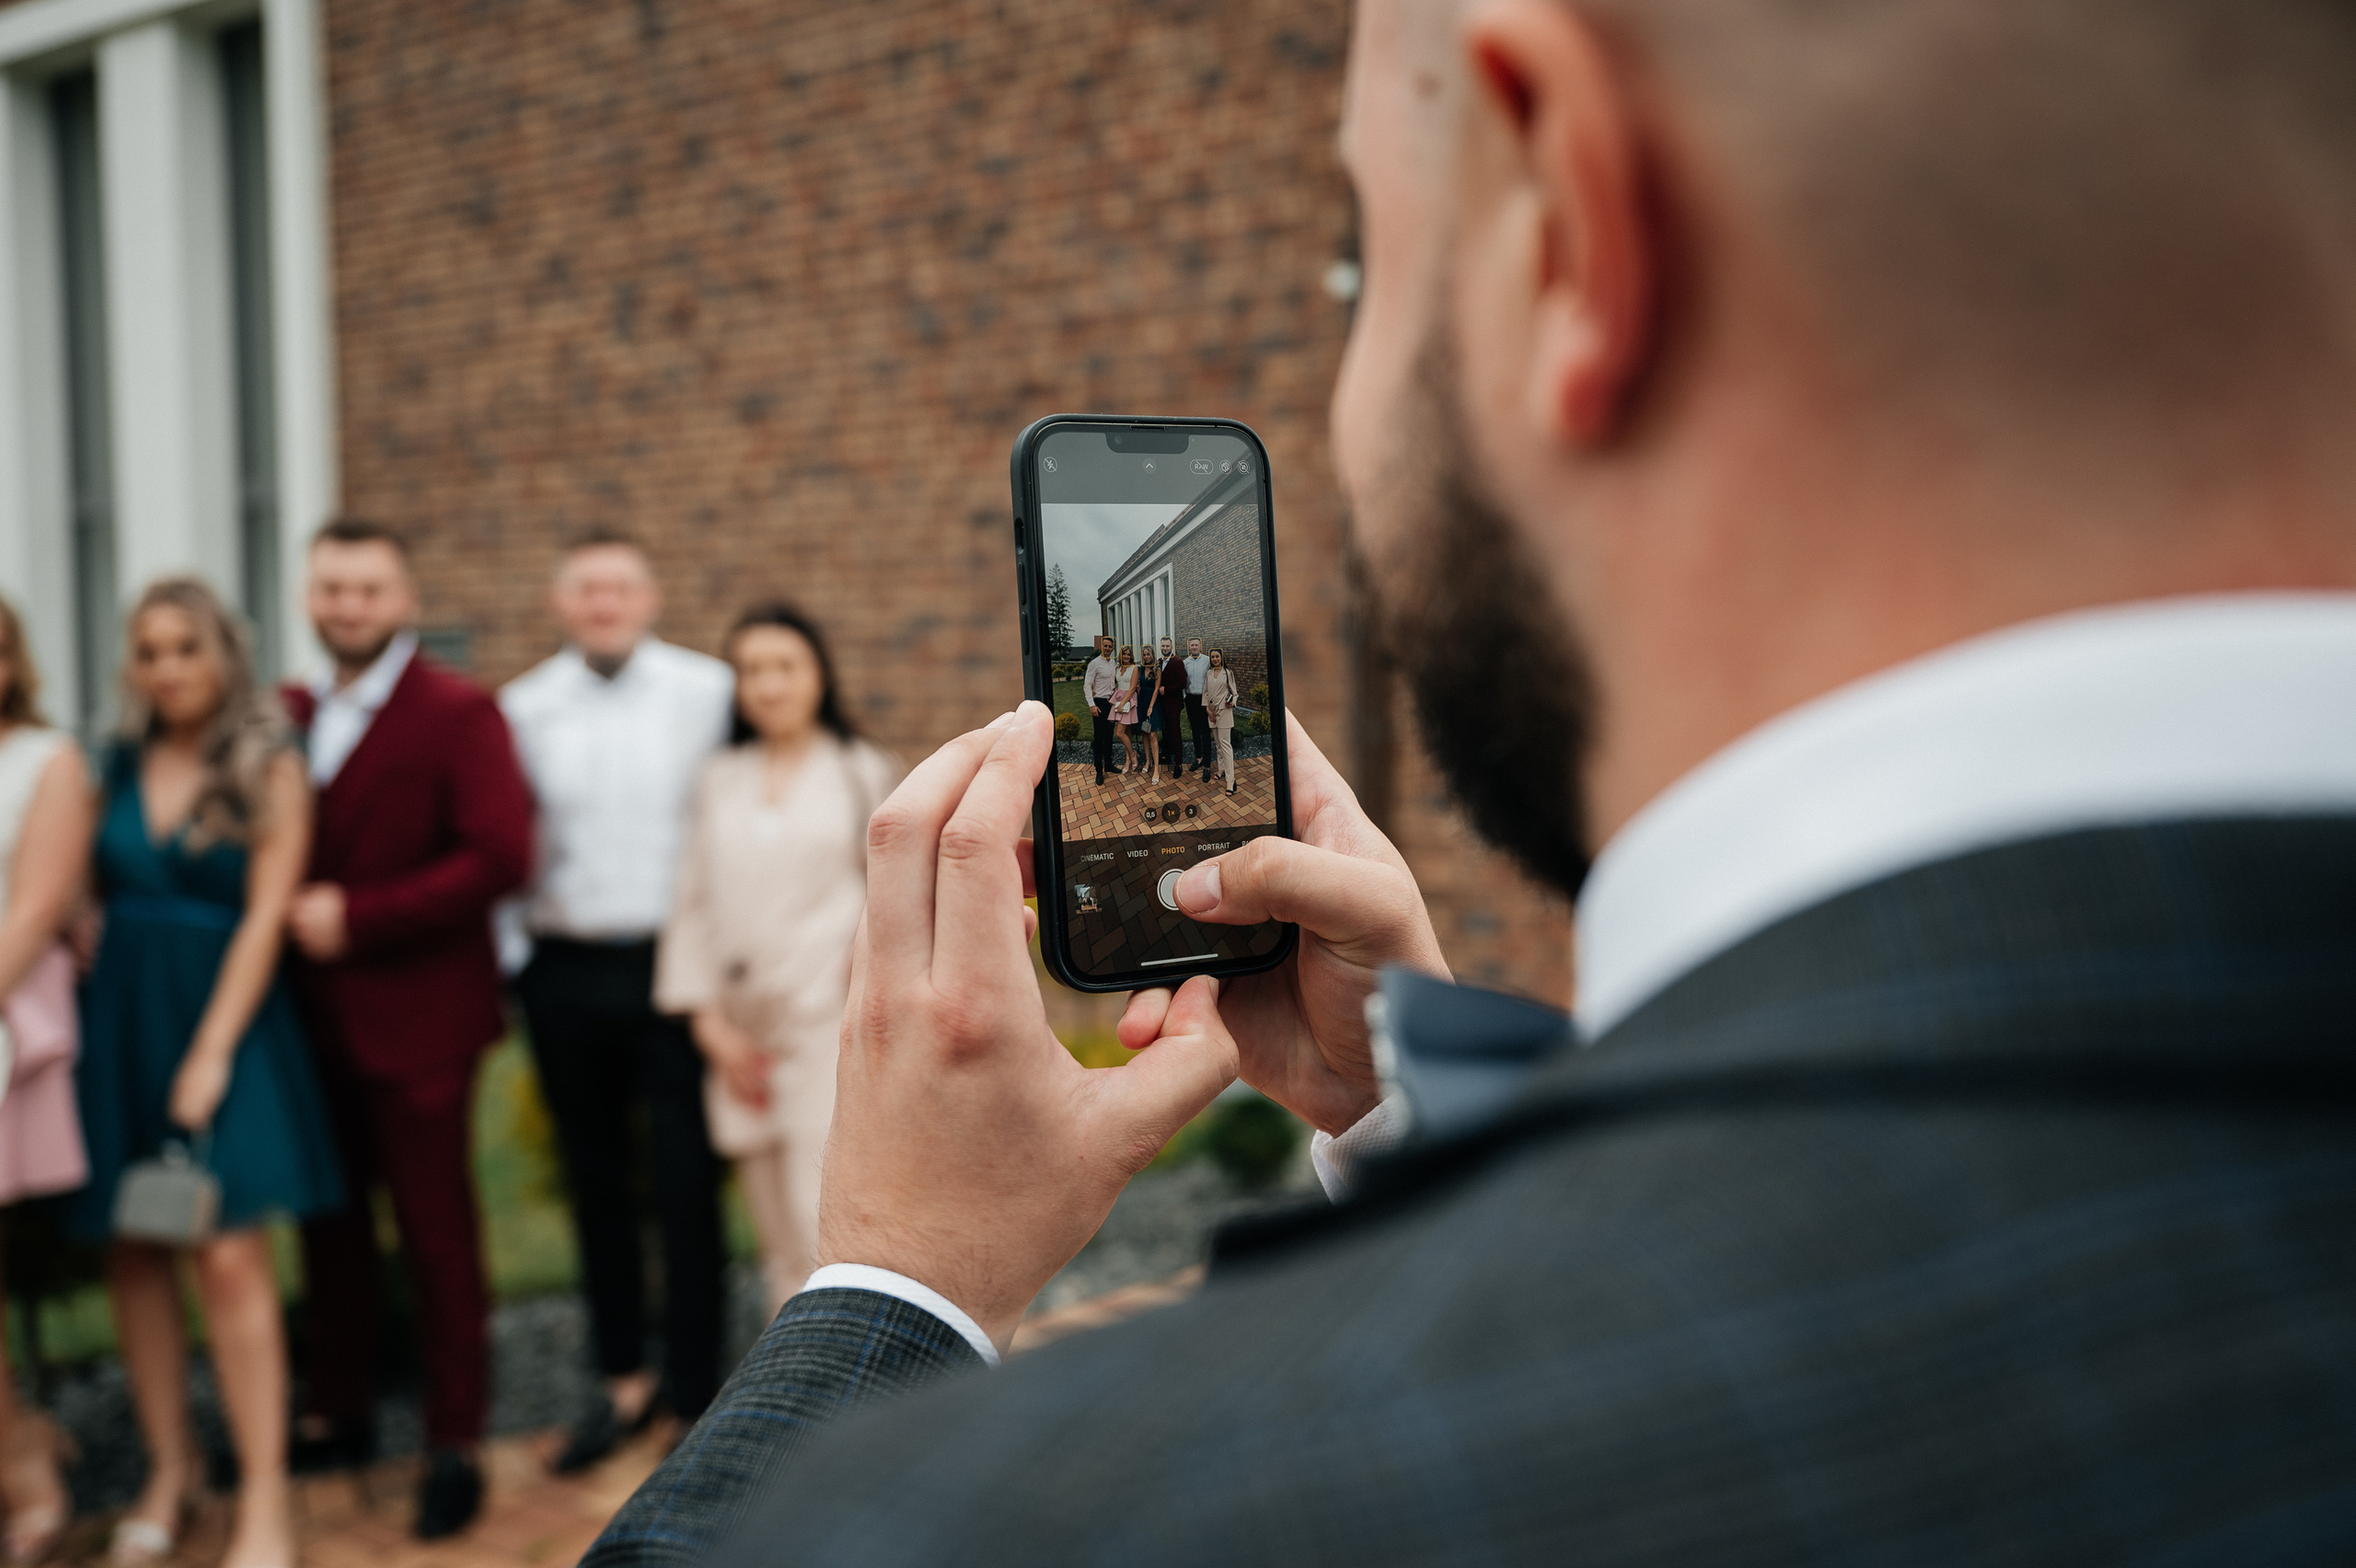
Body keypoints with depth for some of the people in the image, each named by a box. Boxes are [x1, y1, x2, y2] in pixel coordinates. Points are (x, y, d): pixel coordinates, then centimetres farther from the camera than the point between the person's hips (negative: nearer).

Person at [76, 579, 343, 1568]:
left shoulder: (269, 770, -3)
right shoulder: (115, 769, 8)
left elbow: (265, 916, -7)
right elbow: (90, 901, 9)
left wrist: (211, 1052, -11)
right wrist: (91, 1021, -3)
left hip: (224, 1015, -4)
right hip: (119, 1023, 4)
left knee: (227, 1257, -9)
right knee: (133, 1256, 6)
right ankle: (169, 1468, 19)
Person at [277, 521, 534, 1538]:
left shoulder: (458, 715, -9)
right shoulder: (290, 715, 9)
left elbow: (500, 857, -18)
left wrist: (358, 916, -18)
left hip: (413, 1017, -5)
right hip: (314, 1022, 6)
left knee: (437, 1238, 3)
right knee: (331, 1225, 15)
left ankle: (454, 1445, 13)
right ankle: (336, 1415, 29)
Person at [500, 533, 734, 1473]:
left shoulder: (708, 693, -1)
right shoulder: (522, 709, 7)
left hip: (675, 964, -3)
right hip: (566, 972, 3)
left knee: (686, 1182, -1)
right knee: (595, 1182, 10)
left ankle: (695, 1385, 11)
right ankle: (622, 1377, 23)